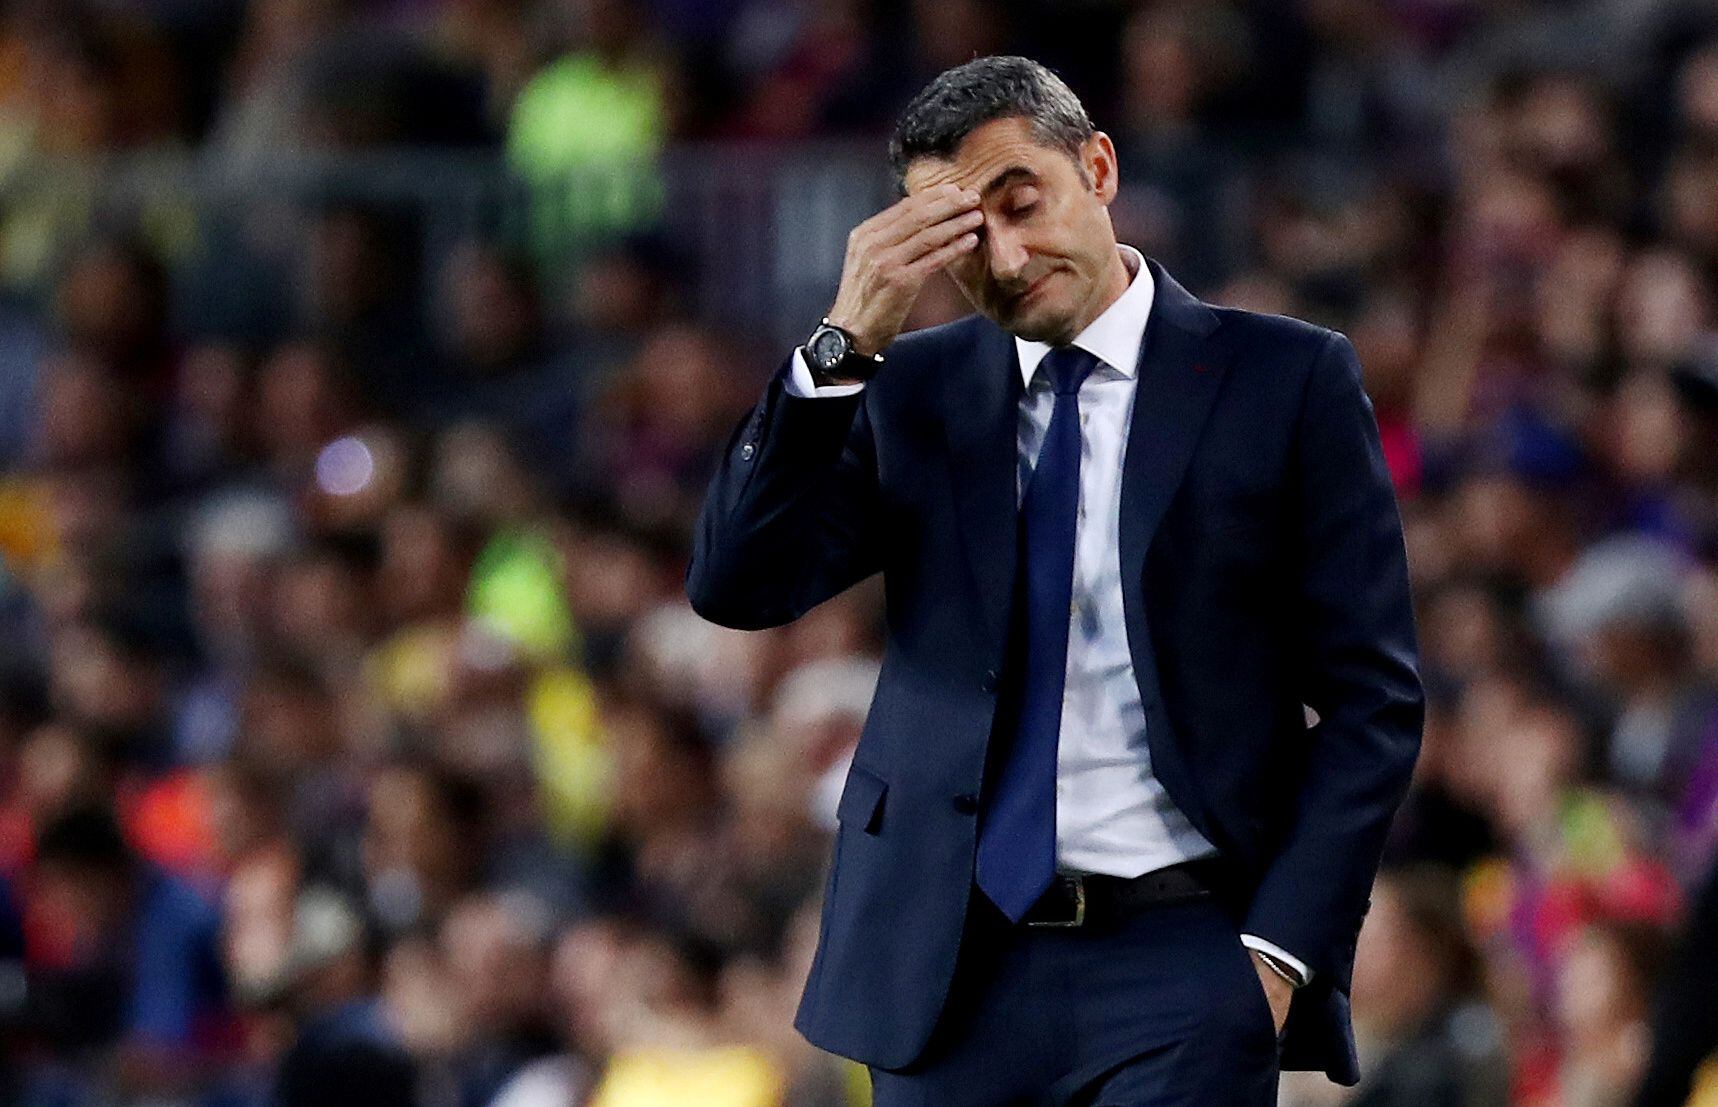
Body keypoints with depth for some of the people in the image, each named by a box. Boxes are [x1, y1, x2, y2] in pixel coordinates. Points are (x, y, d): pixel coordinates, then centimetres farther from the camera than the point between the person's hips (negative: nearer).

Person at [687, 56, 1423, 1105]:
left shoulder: (1285, 379, 2)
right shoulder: (914, 390, 10)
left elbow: (1372, 698, 1)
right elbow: (737, 587, -2)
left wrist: (1280, 954, -9)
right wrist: (846, 343, -11)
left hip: (1180, 973, -3)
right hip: (952, 972, 3)